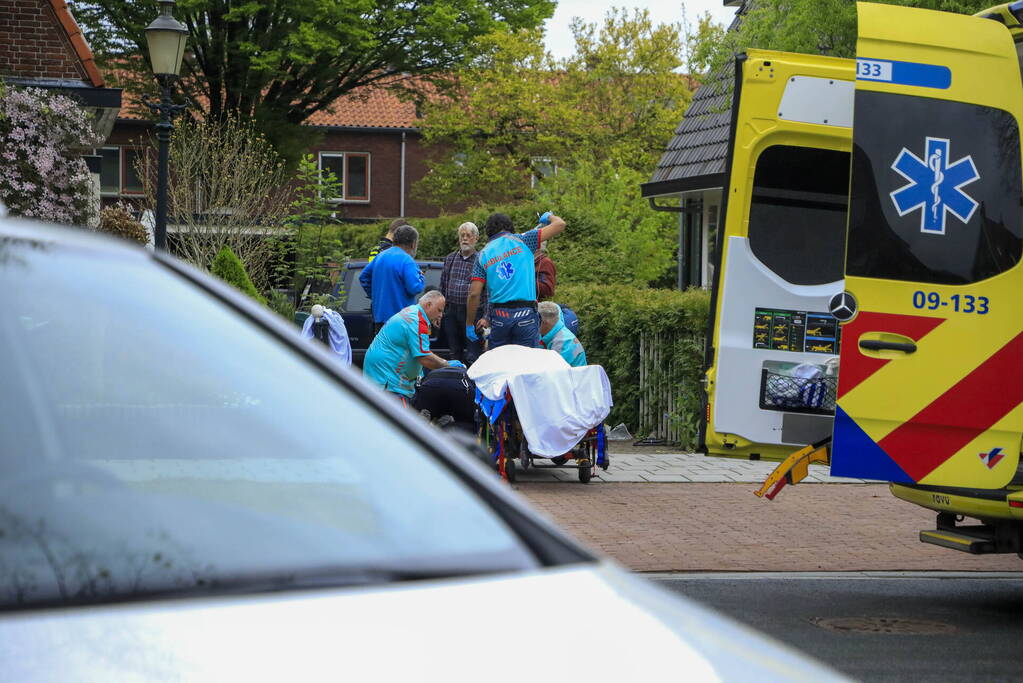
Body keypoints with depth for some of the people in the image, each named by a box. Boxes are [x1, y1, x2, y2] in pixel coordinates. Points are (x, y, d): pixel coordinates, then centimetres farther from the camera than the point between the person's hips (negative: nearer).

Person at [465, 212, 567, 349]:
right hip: (526, 314, -2)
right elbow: (560, 225, 4)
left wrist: (469, 325, 11)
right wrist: (549, 216, 27)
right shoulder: (521, 241, 4)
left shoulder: (483, 254, 9)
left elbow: (474, 294, 2)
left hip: (499, 315, 2)